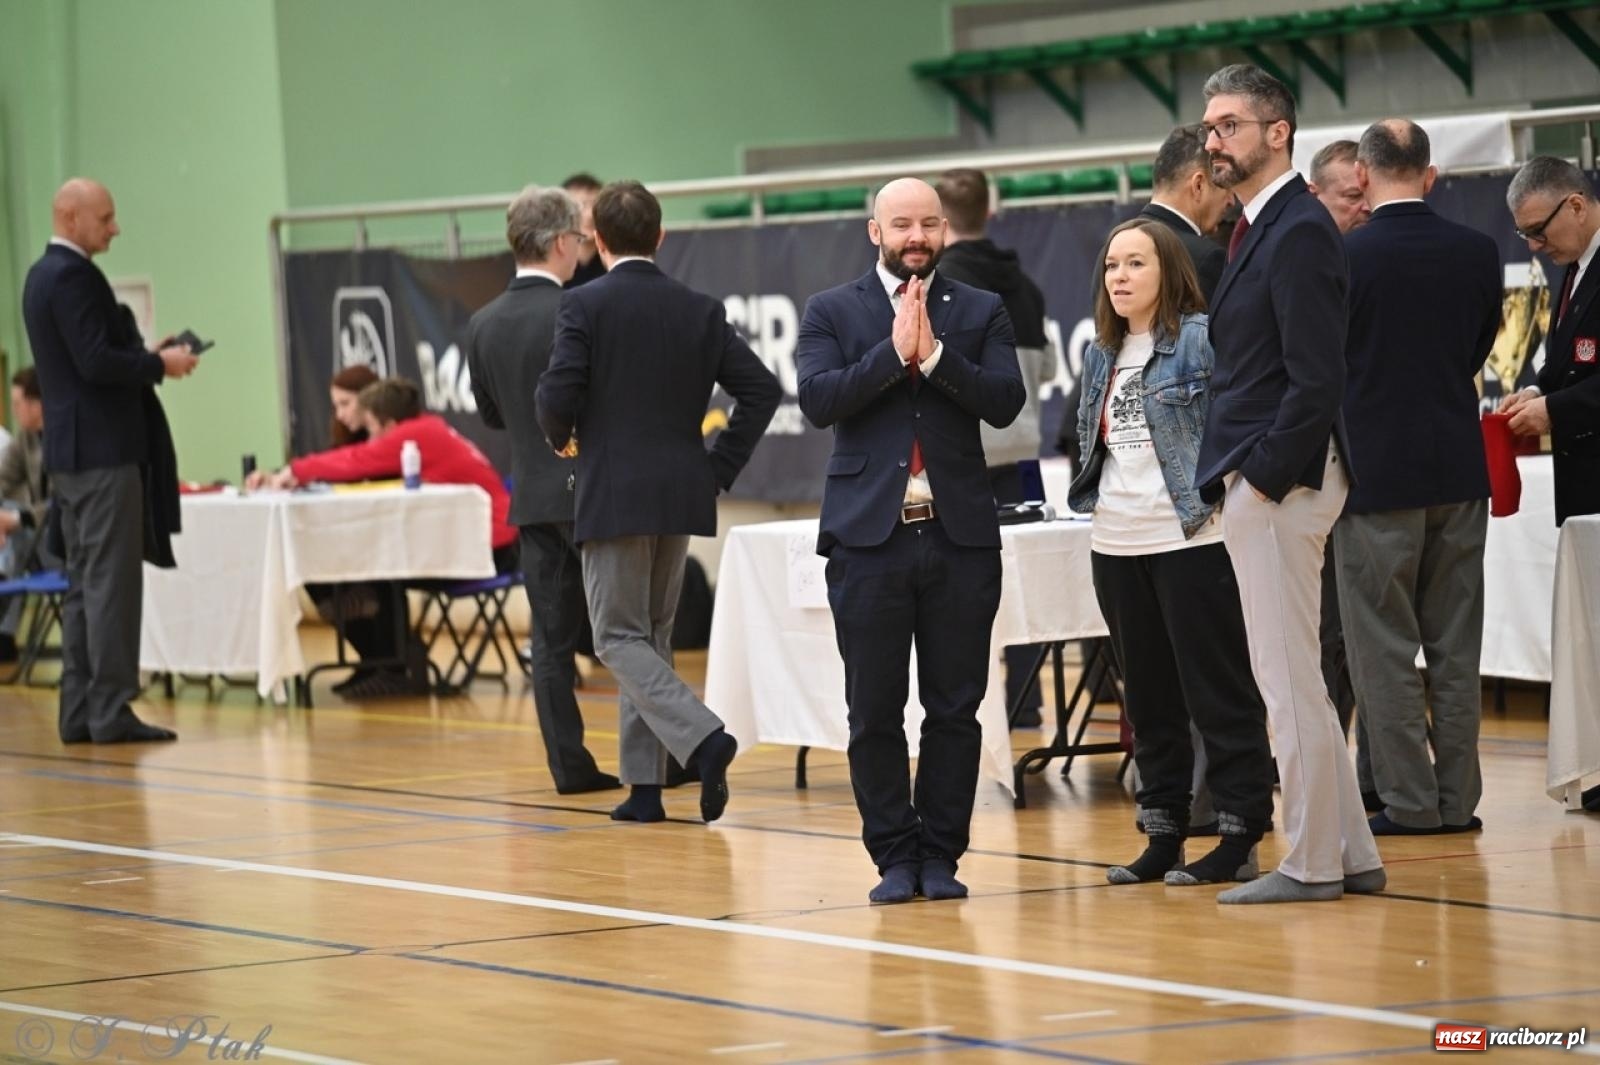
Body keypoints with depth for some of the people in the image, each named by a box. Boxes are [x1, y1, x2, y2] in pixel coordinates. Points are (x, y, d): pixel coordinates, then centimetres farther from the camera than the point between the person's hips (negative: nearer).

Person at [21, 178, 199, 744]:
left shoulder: (45, 274, 16)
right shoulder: (73, 276, -15)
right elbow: (97, 362, -23)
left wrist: (145, 355, 11)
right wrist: (160, 364, -10)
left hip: (72, 449, 10)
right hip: (102, 448, -10)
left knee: (84, 584, 11)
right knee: (112, 582, -8)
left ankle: (80, 712, 12)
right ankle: (110, 711, -8)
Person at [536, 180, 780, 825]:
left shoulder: (585, 306, -8)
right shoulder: (700, 311, 6)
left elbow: (558, 396, -15)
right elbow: (761, 389, 3)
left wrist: (562, 438, 7)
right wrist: (721, 467, 9)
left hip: (614, 498, -5)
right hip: (683, 497, 5)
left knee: (620, 639, 0)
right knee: (652, 636, 14)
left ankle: (703, 737, -21)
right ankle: (644, 785, 13)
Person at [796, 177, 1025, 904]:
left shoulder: (981, 312, 9)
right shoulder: (832, 313, 7)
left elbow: (1005, 402, -4)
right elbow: (818, 400, -8)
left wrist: (935, 353, -14)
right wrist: (894, 352, -15)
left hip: (960, 536, 1)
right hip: (868, 535, -1)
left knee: (955, 708, 3)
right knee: (874, 712, 1)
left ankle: (941, 854, 12)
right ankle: (895, 857, 10)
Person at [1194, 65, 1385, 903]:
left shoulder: (1299, 232, -14)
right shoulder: (1259, 230, 16)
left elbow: (1316, 379, -20)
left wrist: (1267, 478, -18)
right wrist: (1233, 478, 12)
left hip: (1278, 483, -10)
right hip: (1254, 482, 10)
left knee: (1289, 680, -5)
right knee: (1289, 679, 13)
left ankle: (1312, 863, 0)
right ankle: (1349, 855, 18)